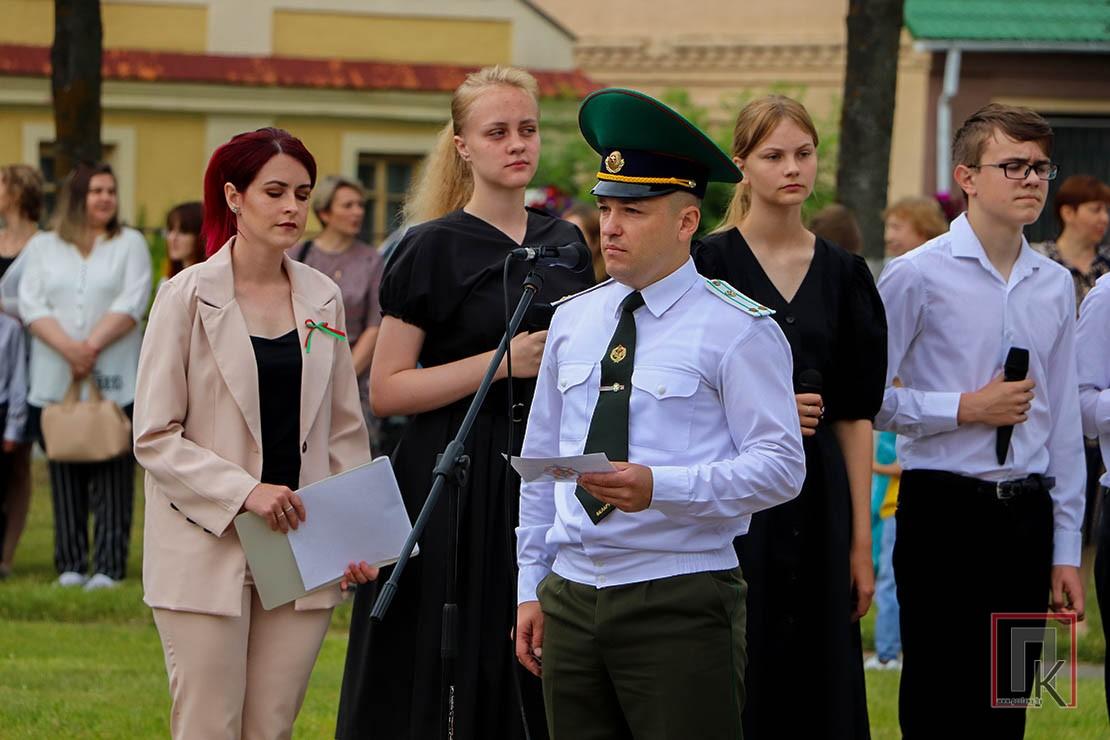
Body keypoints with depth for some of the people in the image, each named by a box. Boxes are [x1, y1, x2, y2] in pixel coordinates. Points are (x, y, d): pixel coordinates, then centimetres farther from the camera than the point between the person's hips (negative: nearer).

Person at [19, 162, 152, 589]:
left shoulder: (130, 245, 9)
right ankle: (70, 566, 7)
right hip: (54, 382, 2)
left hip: (114, 382, -2)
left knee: (112, 477, -5)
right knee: (65, 477, 3)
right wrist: (67, 347, -15)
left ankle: (108, 567, -5)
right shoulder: (43, 247, 13)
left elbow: (132, 303, -4)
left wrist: (92, 346, -15)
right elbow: (31, 305, 1)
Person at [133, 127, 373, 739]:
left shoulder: (322, 299, 10)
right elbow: (154, 437, -7)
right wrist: (244, 492, -18)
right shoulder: (188, 297, -4)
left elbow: (345, 432, 16)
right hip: (208, 546, -4)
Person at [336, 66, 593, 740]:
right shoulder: (434, 248, -4)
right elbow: (387, 391, -9)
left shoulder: (565, 243, 12)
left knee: (536, 681, 1)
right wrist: (504, 363, -16)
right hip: (456, 483, -5)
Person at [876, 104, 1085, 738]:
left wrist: (1066, 549, 10)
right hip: (945, 511, -5)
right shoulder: (918, 276, -6)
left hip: (1026, 514, 5)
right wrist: (965, 408, -13)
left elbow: (1065, 426, 12)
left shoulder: (1056, 287, 9)